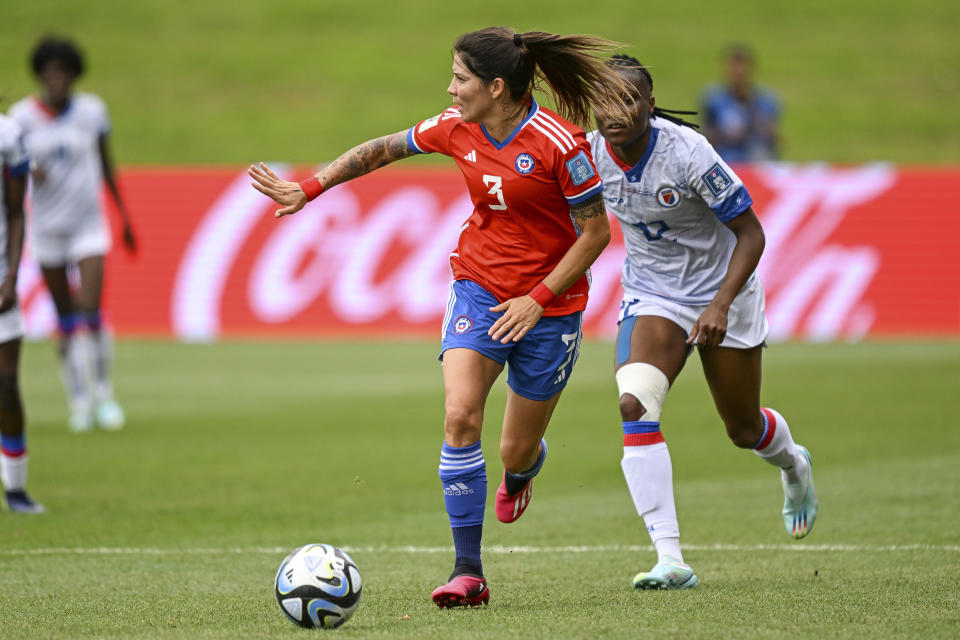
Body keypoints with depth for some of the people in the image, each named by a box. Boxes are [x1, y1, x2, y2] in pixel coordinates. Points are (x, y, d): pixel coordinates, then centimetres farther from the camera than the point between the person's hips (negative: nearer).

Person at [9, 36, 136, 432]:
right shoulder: (22, 116, -5)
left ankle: (103, 394, 6)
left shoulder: (92, 111, -2)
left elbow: (106, 165, 9)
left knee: (91, 312, -12)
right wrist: (29, 172, -27)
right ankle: (79, 399, 19)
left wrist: (125, 217, 13)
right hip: (47, 228, 1)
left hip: (88, 225, 0)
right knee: (66, 319, 7)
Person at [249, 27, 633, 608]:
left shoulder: (559, 144, -20)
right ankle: (469, 572, -15)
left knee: (516, 453, 6)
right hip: (478, 287, 3)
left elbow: (596, 232, -13)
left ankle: (523, 469, 48)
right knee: (460, 417, -20)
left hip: (548, 303, -3)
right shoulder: (458, 129, -5)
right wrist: (309, 189, 11)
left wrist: (538, 298, -18)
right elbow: (383, 150, 11)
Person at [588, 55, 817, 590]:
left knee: (744, 431, 12)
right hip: (651, 298, 3)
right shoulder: (588, 154, -14)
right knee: (635, 406, -24)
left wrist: (721, 304, -32)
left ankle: (794, 465, 53)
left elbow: (751, 233, -21)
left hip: (722, 291, -3)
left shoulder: (688, 154, -28)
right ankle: (671, 560, -26)